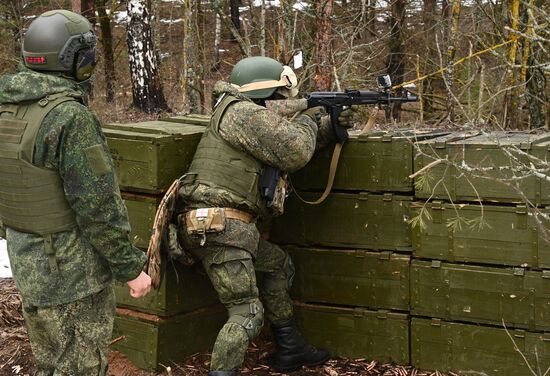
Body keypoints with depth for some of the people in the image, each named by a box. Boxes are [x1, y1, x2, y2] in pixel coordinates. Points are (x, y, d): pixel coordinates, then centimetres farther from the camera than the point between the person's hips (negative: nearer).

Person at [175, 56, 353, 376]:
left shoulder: (254, 116, 21)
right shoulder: (245, 113, -11)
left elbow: (290, 151, 30)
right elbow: (296, 152, -14)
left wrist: (329, 128, 20)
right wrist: (307, 121, 5)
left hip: (233, 228, 11)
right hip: (219, 226, -11)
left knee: (278, 265, 27)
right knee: (247, 313, -13)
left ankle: (290, 350, 37)